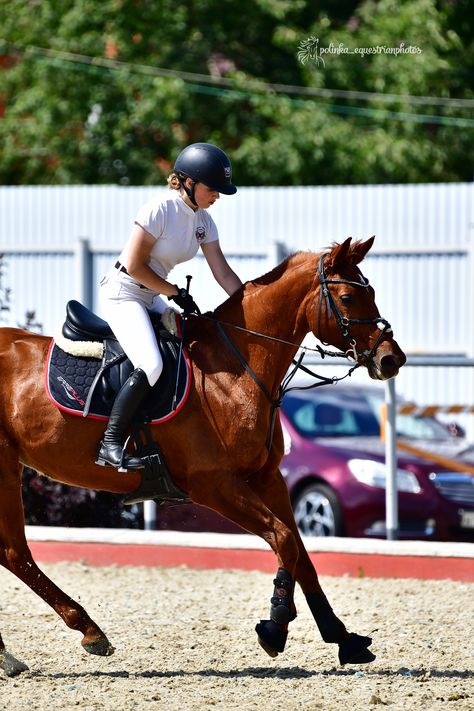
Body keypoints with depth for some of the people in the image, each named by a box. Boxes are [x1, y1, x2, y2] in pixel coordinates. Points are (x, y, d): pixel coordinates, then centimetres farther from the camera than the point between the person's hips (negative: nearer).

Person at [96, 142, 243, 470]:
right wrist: (175, 292, -13)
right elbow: (134, 266, -20)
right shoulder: (159, 211, -20)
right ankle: (111, 445, -21)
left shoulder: (204, 221, 4)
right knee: (150, 366, -26)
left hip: (151, 297, 9)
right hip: (123, 293, -9)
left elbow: (224, 274, 4)